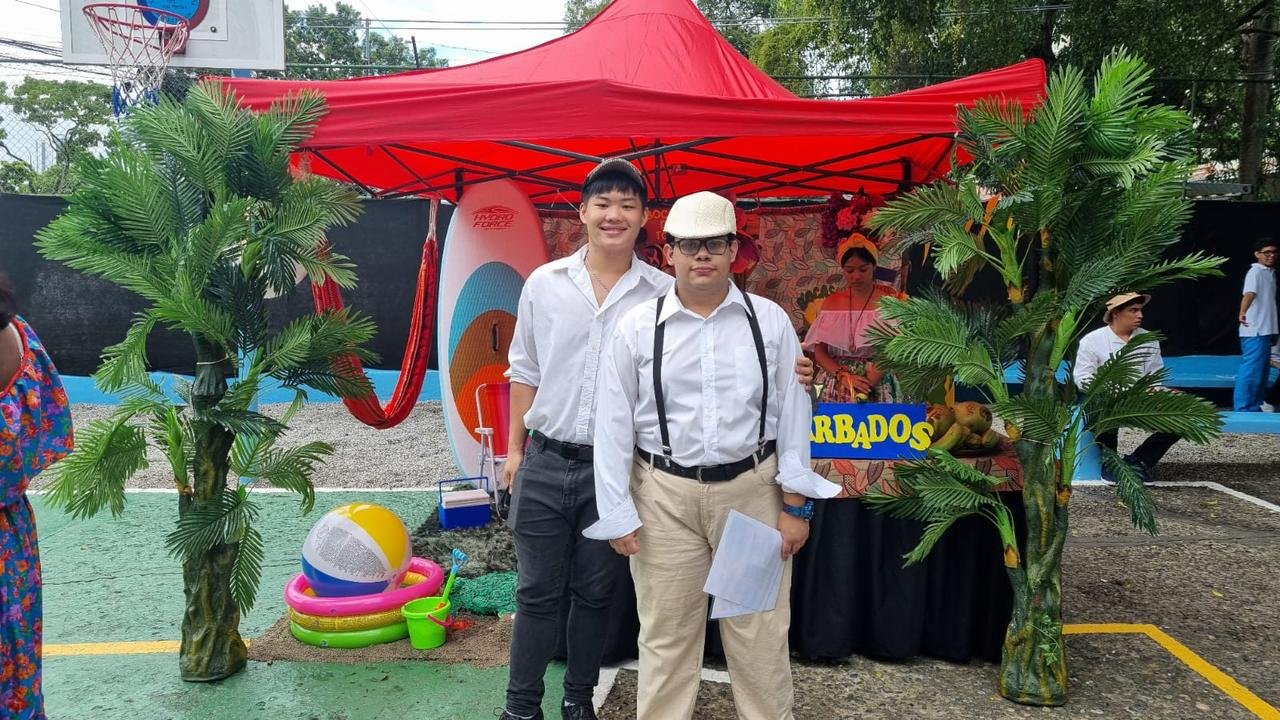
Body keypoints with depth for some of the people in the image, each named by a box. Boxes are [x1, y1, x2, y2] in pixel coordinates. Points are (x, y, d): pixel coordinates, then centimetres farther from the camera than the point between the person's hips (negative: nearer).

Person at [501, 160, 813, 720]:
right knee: (537, 592, 11)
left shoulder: (665, 293, -4)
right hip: (545, 464, 1)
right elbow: (524, 372, 8)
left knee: (595, 594, 15)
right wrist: (514, 449, 8)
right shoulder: (544, 283, 2)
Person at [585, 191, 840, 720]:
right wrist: (618, 515, -1)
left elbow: (793, 413, 2)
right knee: (666, 634, 11)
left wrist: (795, 504, 0)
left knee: (760, 632, 11)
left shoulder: (770, 321, 1)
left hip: (752, 488, 1)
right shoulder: (636, 329, -2)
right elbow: (613, 425, 0)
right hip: (665, 495, 0)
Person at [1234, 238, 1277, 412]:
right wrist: (1242, 312, -49)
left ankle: (1256, 405, 25)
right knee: (1251, 370, -10)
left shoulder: (1271, 273, 17)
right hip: (1255, 332, -9)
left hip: (1265, 330, 9)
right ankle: (1242, 408, -9)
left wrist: (1273, 331, 29)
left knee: (1263, 370, 16)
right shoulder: (1255, 272, -11)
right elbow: (1249, 293, -30)